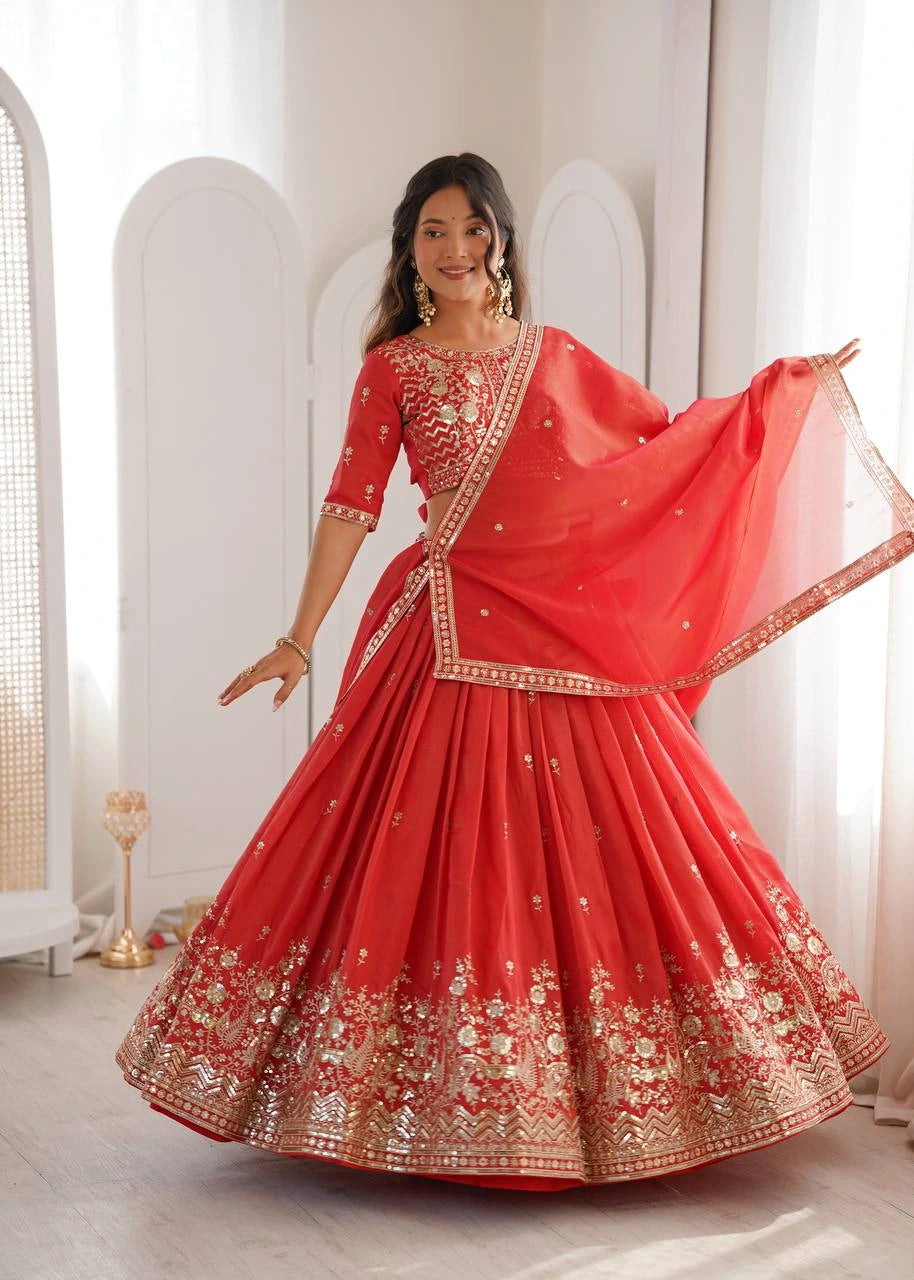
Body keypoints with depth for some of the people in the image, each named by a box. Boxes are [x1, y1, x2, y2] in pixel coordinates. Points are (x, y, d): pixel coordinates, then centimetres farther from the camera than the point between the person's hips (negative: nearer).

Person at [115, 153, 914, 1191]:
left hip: (572, 633, 3)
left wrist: (785, 388, 17)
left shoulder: (555, 356, 11)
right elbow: (351, 508, -3)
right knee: (441, 856, -1)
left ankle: (589, 1089, 21)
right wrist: (298, 642, -9)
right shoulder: (392, 370, 3)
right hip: (451, 638, -3)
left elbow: (666, 434, 18)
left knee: (588, 854, 5)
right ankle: (443, 1103, 13)